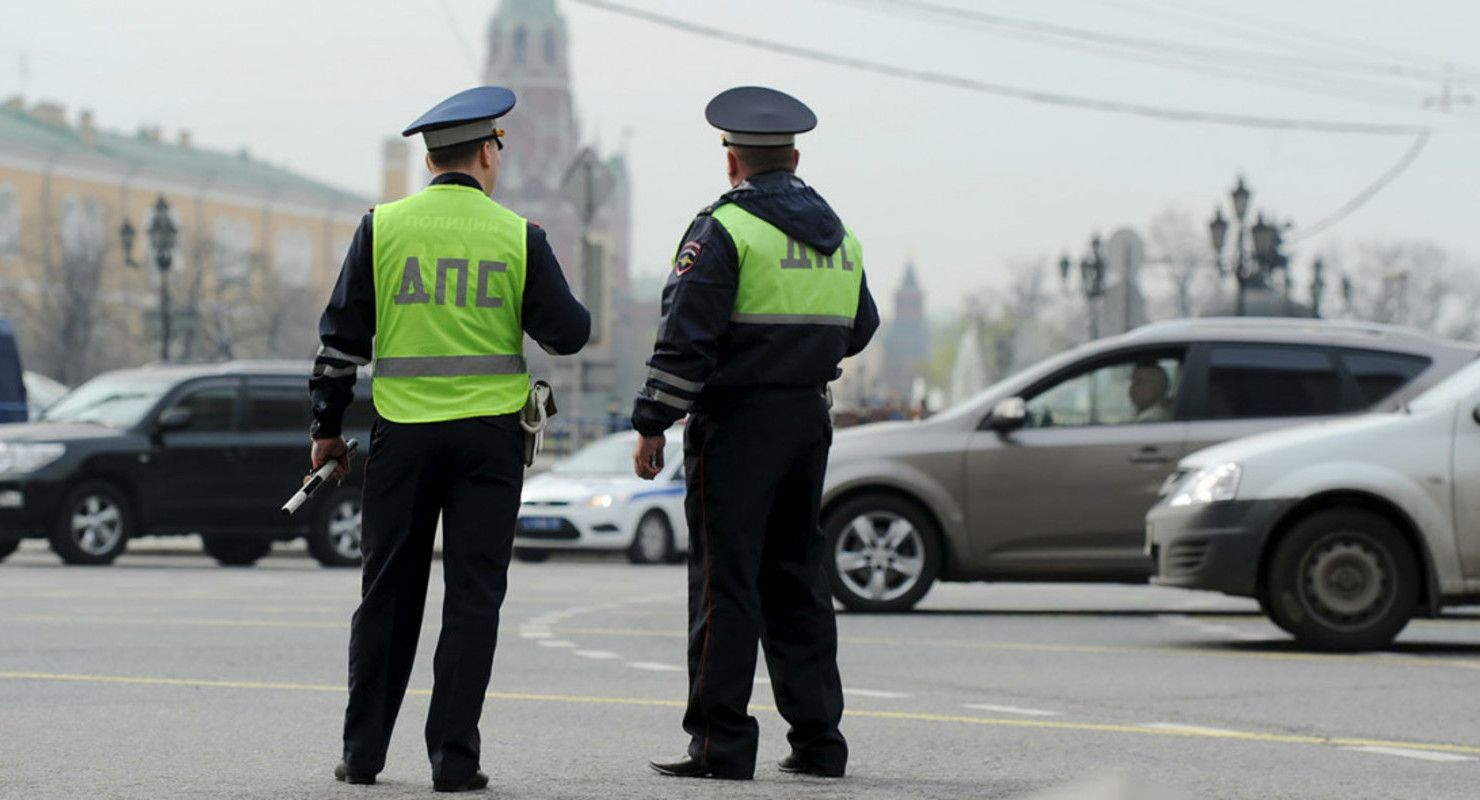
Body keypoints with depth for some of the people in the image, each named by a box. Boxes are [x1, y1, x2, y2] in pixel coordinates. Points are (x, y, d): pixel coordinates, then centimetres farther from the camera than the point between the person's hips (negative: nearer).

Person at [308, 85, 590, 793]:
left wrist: (327, 427, 9)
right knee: (472, 596, 2)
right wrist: (540, 281, 18)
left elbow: (342, 336, 1)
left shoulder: (382, 227, 0)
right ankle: (453, 758, -1)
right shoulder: (518, 237, -3)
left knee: (389, 595, 10)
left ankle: (364, 753, 14)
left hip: (403, 434, 1)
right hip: (489, 434, -1)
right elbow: (568, 333, -1)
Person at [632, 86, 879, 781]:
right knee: (797, 579, 13)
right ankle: (817, 739, 13)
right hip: (809, 422, 7)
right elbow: (858, 329, 21)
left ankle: (721, 743, -5)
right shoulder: (837, 235, 11)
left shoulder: (724, 230, -11)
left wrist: (652, 424, -11)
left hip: (737, 424, -7)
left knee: (726, 581, -4)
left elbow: (685, 338, -15)